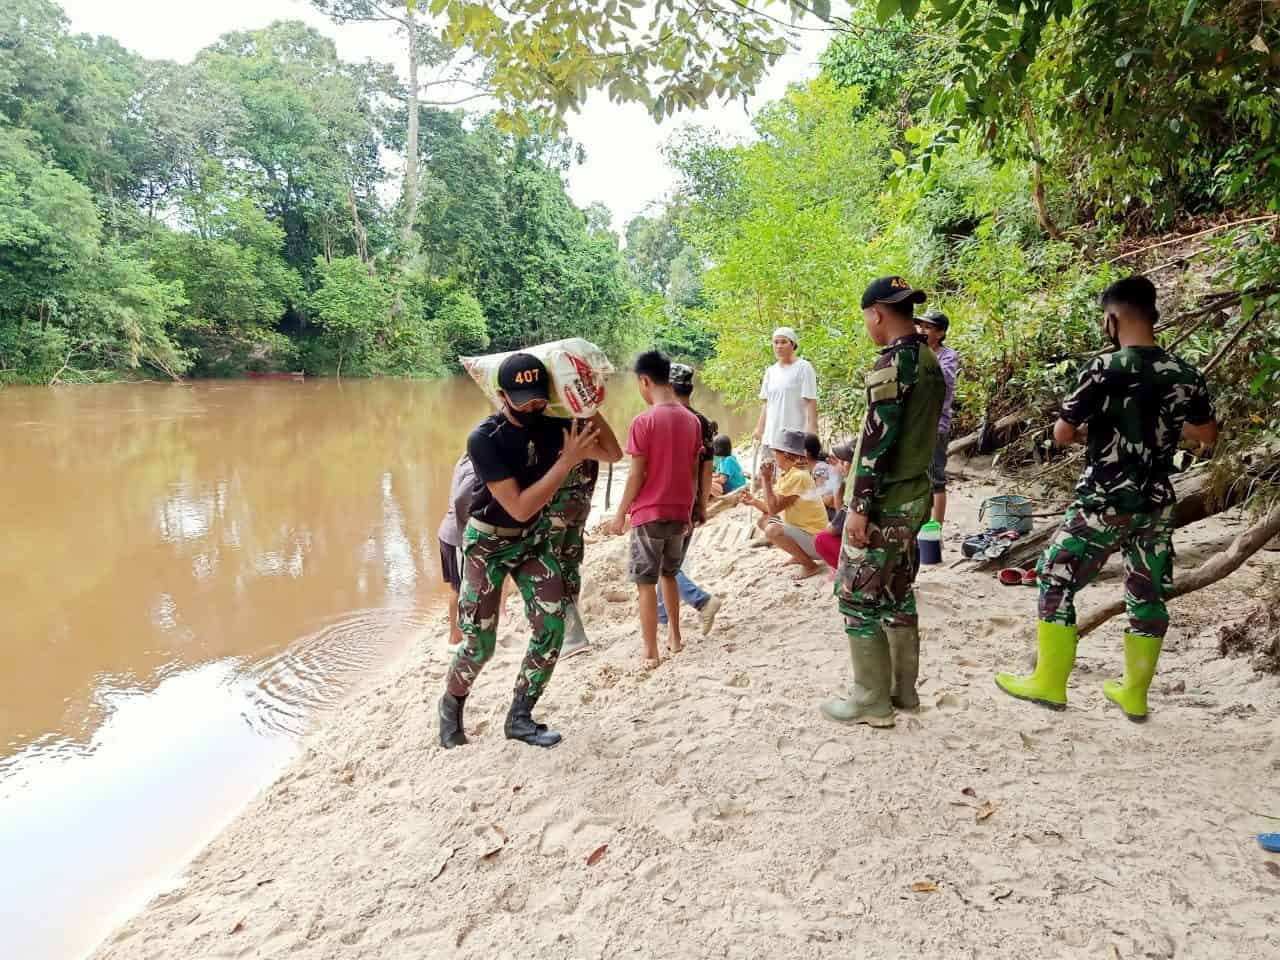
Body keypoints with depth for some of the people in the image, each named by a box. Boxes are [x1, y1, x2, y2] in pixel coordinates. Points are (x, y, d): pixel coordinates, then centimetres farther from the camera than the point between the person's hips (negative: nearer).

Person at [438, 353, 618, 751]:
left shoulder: (552, 426, -10)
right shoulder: (484, 438, -25)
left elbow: (611, 454, -2)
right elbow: (520, 507, -29)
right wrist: (567, 460, -31)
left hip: (534, 538, 5)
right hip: (488, 543, -5)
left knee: (552, 630, -3)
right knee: (480, 644, 0)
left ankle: (519, 717, 16)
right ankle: (451, 705, 32)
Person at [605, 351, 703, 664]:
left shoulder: (643, 422, -14)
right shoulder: (692, 420, 3)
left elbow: (636, 475, -13)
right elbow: (693, 472, 8)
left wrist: (620, 514, -3)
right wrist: (688, 512, 17)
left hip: (649, 513, -6)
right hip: (679, 513, 6)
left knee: (646, 583, 4)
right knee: (669, 575, 23)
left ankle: (650, 651, 8)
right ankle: (675, 637, 30)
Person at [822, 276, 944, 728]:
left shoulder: (892, 362, -18)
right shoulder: (930, 361, 11)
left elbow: (878, 439, -22)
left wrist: (860, 505, -19)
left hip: (883, 502, -9)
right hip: (913, 495, 9)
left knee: (858, 598, 1)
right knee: (898, 594, 17)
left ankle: (871, 701, 9)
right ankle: (903, 688, 27)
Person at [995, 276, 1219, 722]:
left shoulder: (1104, 369, -15)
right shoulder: (1184, 374, 2)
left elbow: (1061, 434, -9)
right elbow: (1207, 434, 16)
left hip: (1103, 504, -6)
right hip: (1156, 506, 6)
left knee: (1056, 584, 7)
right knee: (1147, 596, 14)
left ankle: (1049, 683, 14)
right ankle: (1134, 693, 26)